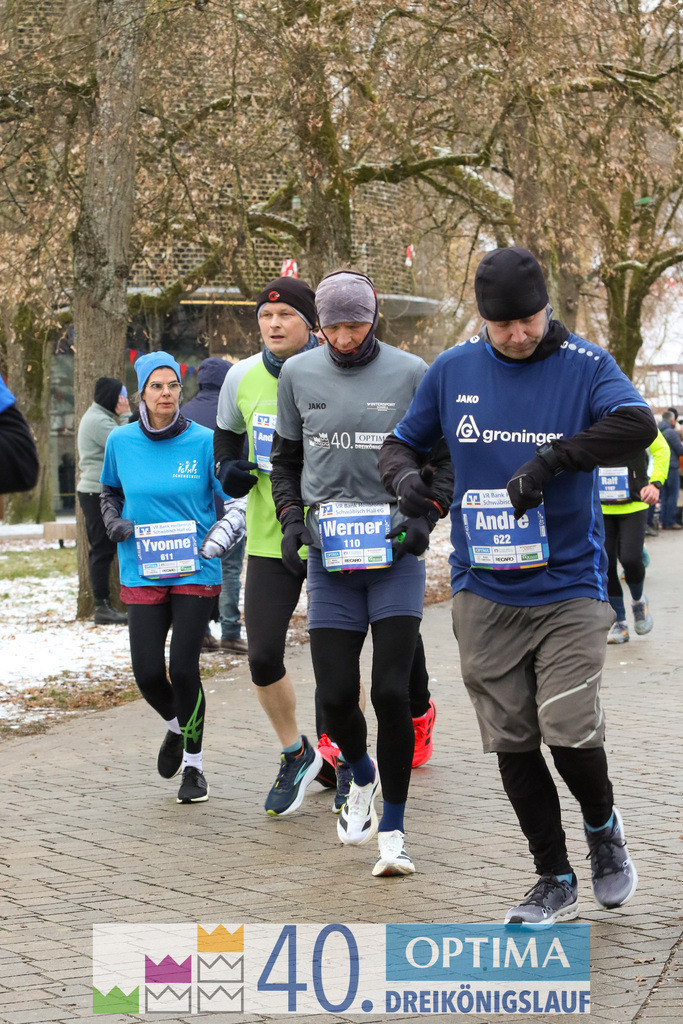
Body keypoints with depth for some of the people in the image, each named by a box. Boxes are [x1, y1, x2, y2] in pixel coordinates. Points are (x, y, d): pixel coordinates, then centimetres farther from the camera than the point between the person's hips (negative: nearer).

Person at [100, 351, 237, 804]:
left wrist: (218, 533, -16)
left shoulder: (204, 441, -6)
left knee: (184, 669, -7)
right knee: (148, 674, -4)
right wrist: (114, 520, -1)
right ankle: (176, 727, 32)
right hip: (142, 572, 2)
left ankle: (194, 765, 13)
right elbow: (110, 491, 19)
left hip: (196, 571, -2)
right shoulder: (121, 442, 1)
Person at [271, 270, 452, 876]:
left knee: (391, 692, -8)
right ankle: (362, 777, 33)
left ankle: (393, 832, 4)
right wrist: (291, 519, 3)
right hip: (329, 557, 2)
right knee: (335, 695, 0)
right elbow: (285, 459, 18)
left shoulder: (410, 374, -1)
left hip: (395, 553, -2)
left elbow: (446, 458, 7)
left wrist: (425, 517, -7)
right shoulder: (298, 376, 6)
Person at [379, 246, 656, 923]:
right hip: (483, 593, 3)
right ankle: (554, 881, 19)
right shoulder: (452, 371, 5)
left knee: (571, 734, -12)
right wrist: (405, 475, -8)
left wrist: (550, 460, -31)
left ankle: (602, 826, 21)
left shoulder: (585, 366, -4)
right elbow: (402, 441, 16)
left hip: (569, 586, -3)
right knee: (512, 743, 4)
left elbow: (636, 425, -22)